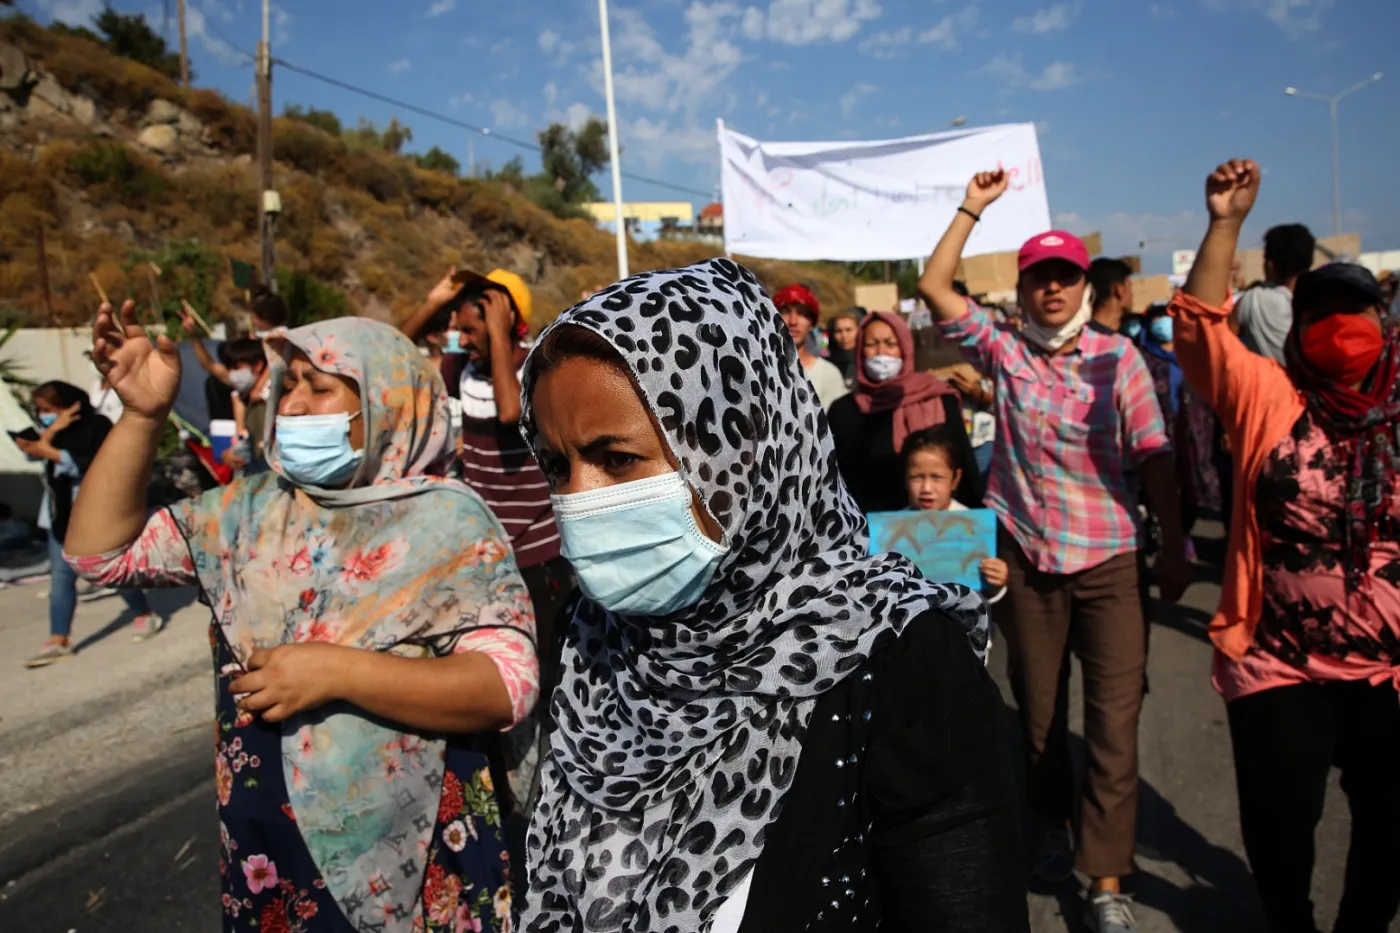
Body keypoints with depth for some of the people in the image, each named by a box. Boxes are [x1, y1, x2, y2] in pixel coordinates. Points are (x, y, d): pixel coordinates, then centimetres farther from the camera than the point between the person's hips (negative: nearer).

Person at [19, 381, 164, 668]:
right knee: (60, 574, 2)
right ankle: (58, 640, 4)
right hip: (62, 514, 6)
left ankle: (145, 615, 22)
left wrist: (53, 454, -25)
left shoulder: (97, 425, -11)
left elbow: (98, 465, -21)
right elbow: (34, 451, -2)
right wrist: (52, 430, -15)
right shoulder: (57, 429, 12)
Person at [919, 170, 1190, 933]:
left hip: (1108, 560, -1)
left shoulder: (1117, 357, -3)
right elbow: (934, 287, -3)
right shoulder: (1005, 352, 1)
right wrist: (973, 207, -4)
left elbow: (1153, 457, -2)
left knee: (1114, 719, -4)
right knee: (1037, 706, 16)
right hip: (1025, 556, 2)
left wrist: (1174, 549, -2)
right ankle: (1052, 825, 39)